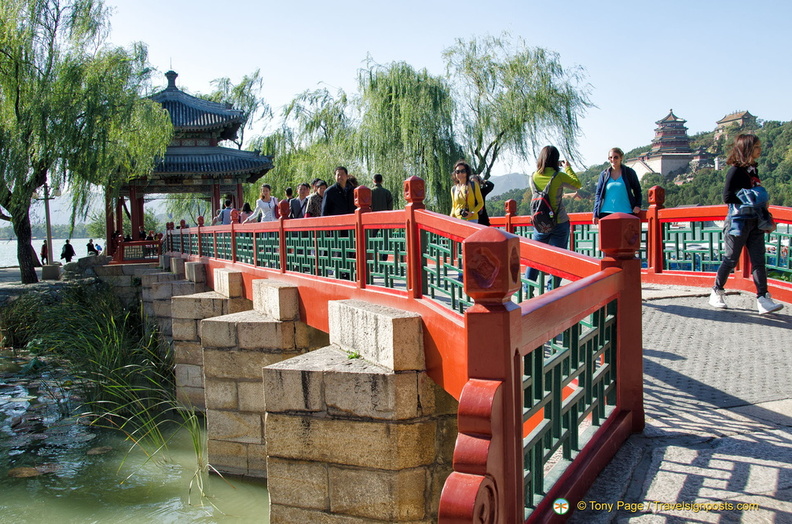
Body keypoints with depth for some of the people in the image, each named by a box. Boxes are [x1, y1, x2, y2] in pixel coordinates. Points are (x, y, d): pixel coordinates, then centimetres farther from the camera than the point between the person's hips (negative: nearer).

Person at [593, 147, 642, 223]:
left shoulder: (629, 172, 8)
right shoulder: (604, 174, 10)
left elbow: (637, 190, 15)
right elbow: (598, 194, 11)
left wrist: (637, 205, -1)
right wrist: (596, 214, 3)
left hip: (626, 212, -1)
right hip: (606, 213, 1)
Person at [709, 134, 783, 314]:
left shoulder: (753, 170, 13)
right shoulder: (735, 171, -10)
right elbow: (727, 197, -17)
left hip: (755, 222, 7)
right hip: (738, 221, -7)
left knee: (758, 260, -1)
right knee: (730, 259, 2)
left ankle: (763, 299, -4)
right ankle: (716, 293, 18)